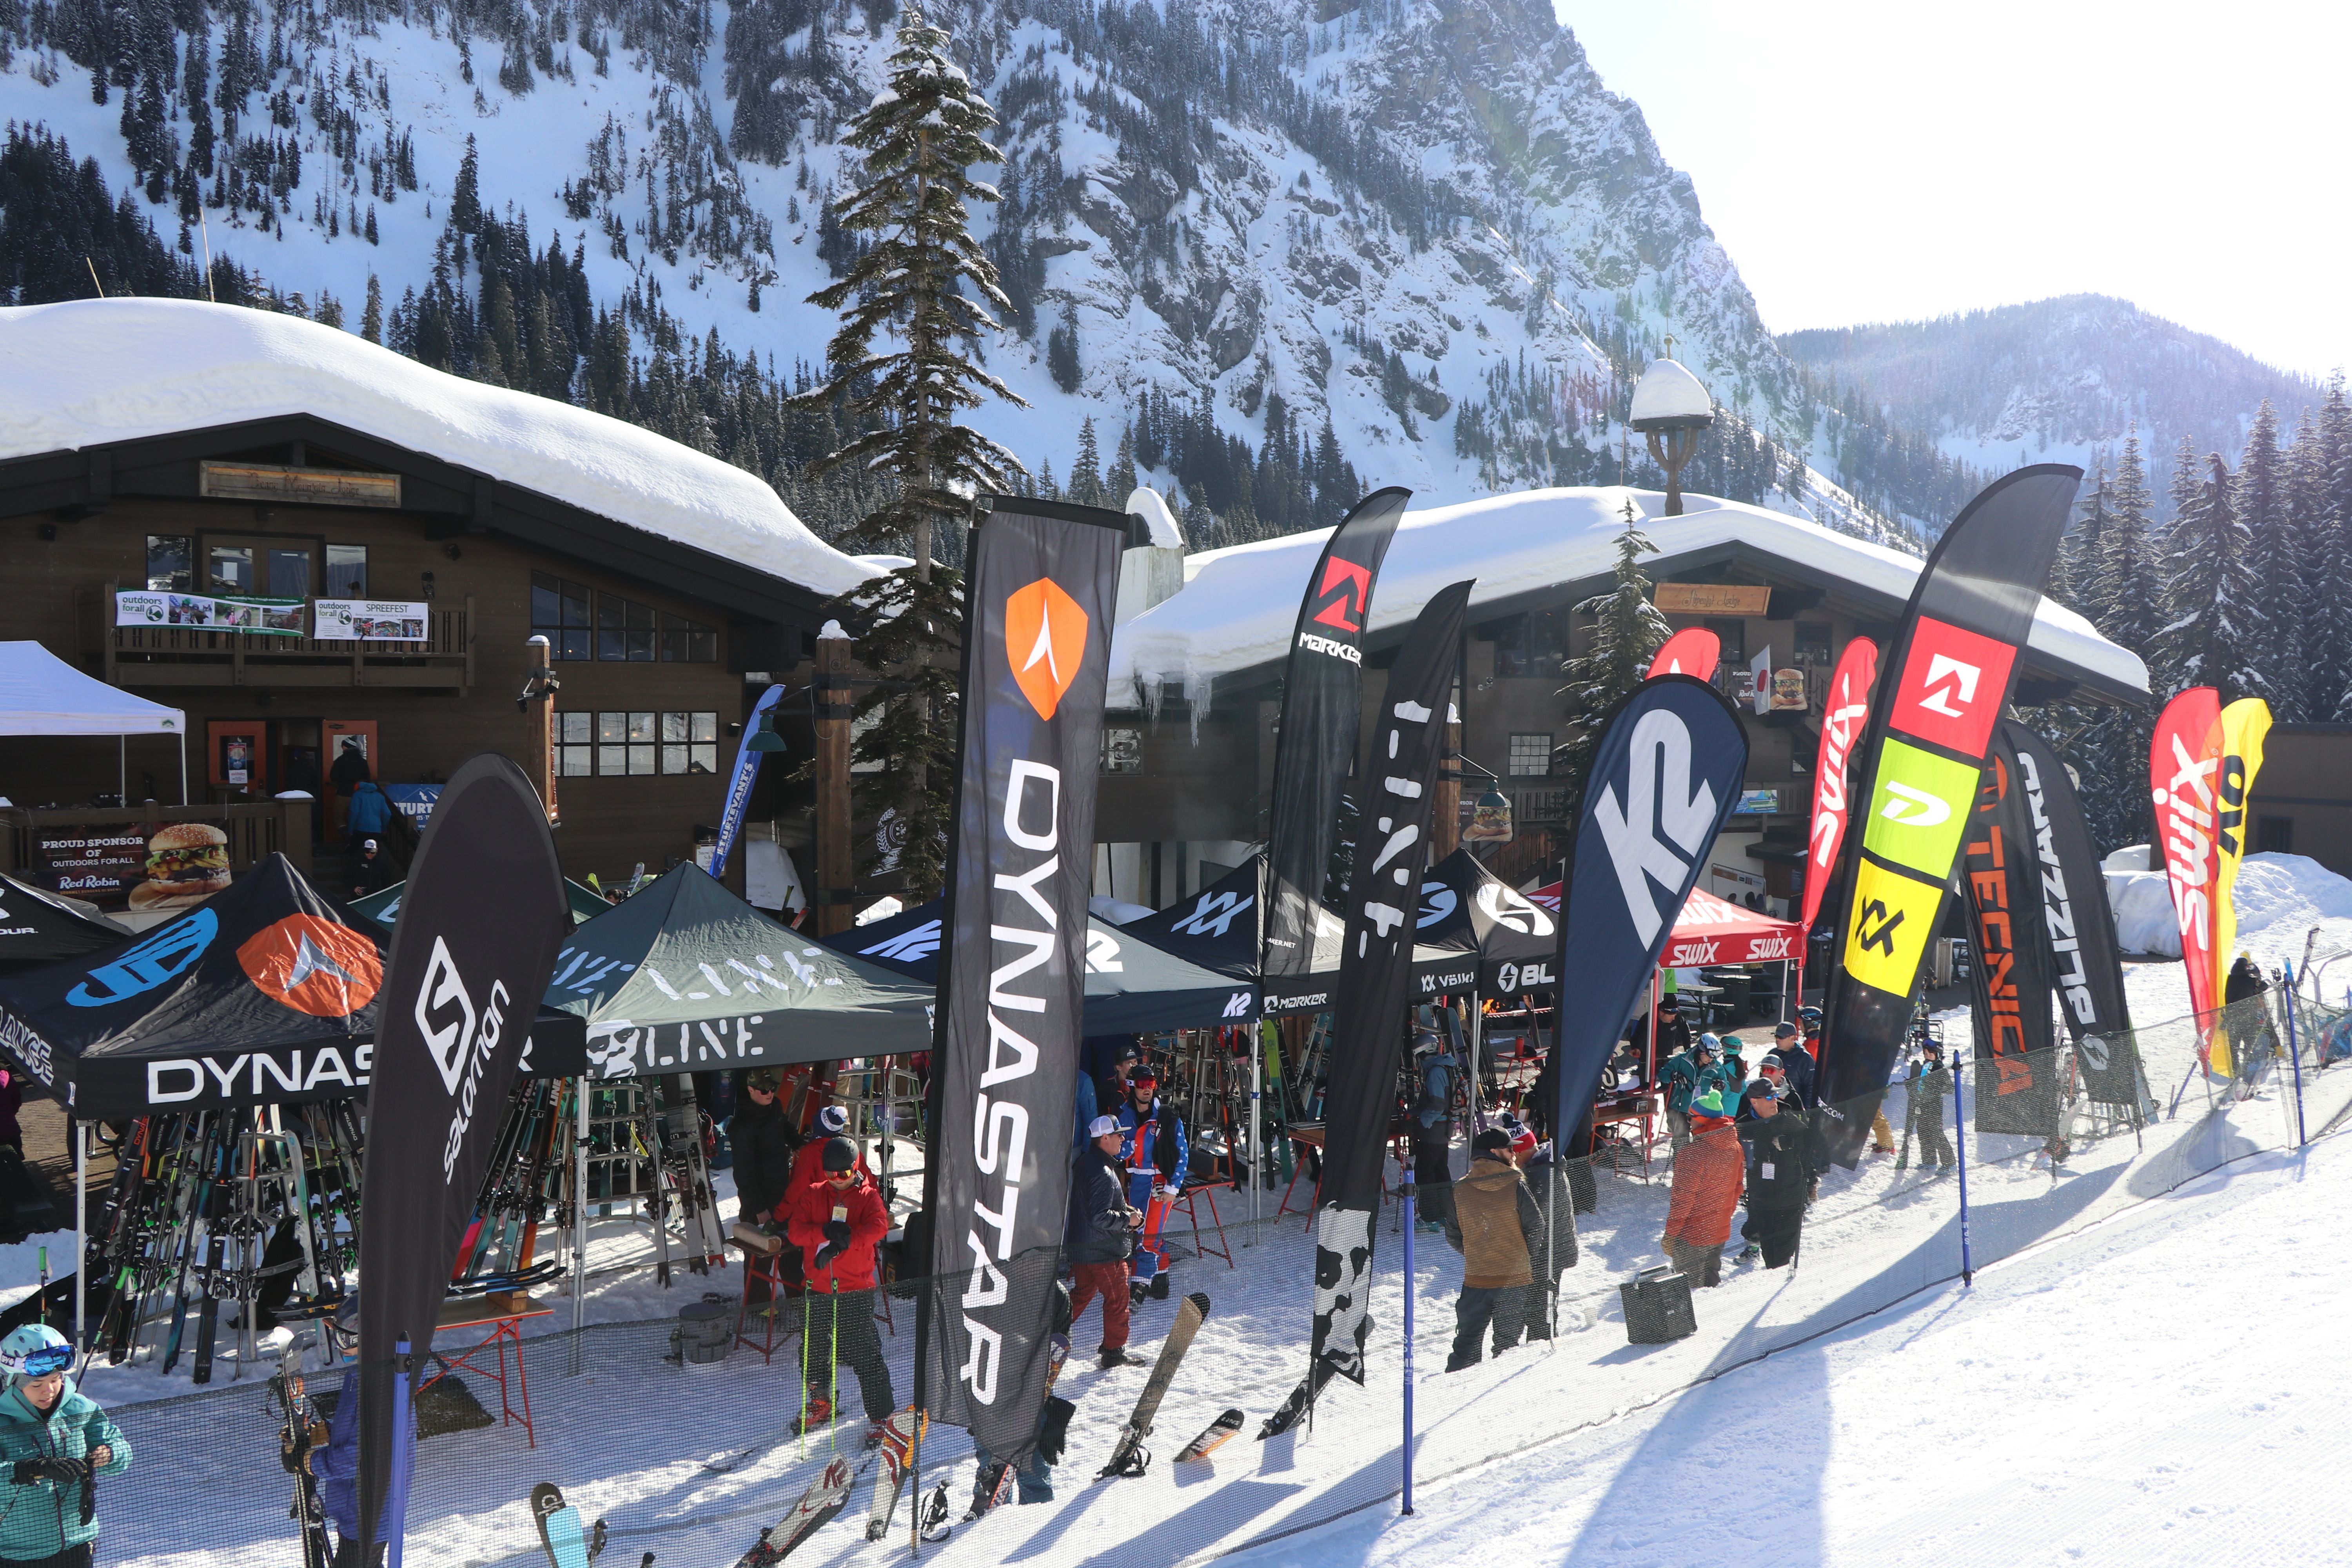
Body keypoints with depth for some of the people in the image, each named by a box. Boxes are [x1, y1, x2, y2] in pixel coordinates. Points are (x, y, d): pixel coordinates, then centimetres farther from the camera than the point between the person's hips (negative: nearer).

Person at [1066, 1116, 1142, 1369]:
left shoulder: (1084, 1162, 7)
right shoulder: (1103, 1173, -24)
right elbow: (1100, 1217, -27)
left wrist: (1124, 1212, 13)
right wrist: (1128, 1219, -14)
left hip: (1082, 1248, 9)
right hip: (1105, 1251, -9)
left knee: (1082, 1293, 20)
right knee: (1117, 1298, 4)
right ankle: (1114, 1352, 13)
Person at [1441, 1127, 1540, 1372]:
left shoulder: (1460, 1190, -3)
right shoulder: (1516, 1186, -13)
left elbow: (1453, 1236, 4)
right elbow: (1536, 1229, -8)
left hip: (1475, 1279, 2)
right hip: (1515, 1278, -2)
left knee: (1467, 1340, 13)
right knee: (1508, 1341, 10)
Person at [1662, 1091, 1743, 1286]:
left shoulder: (1694, 1153, -23)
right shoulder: (1734, 1148, 0)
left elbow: (1683, 1198, -20)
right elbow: (1738, 1188, 11)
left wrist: (1670, 1233, -11)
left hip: (1692, 1235, -7)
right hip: (1721, 1232, 7)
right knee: (1711, 1281, 22)